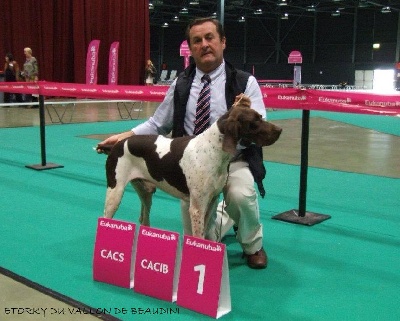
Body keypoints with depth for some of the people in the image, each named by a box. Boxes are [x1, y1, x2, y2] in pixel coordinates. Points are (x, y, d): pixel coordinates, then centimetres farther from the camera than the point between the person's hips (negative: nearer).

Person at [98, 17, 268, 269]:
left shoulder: (245, 82, -6)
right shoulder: (180, 85, 4)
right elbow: (158, 124, 8)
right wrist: (127, 135, -6)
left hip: (233, 160, -2)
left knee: (240, 194, -37)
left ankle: (253, 245, -2)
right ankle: (225, 217, 39)